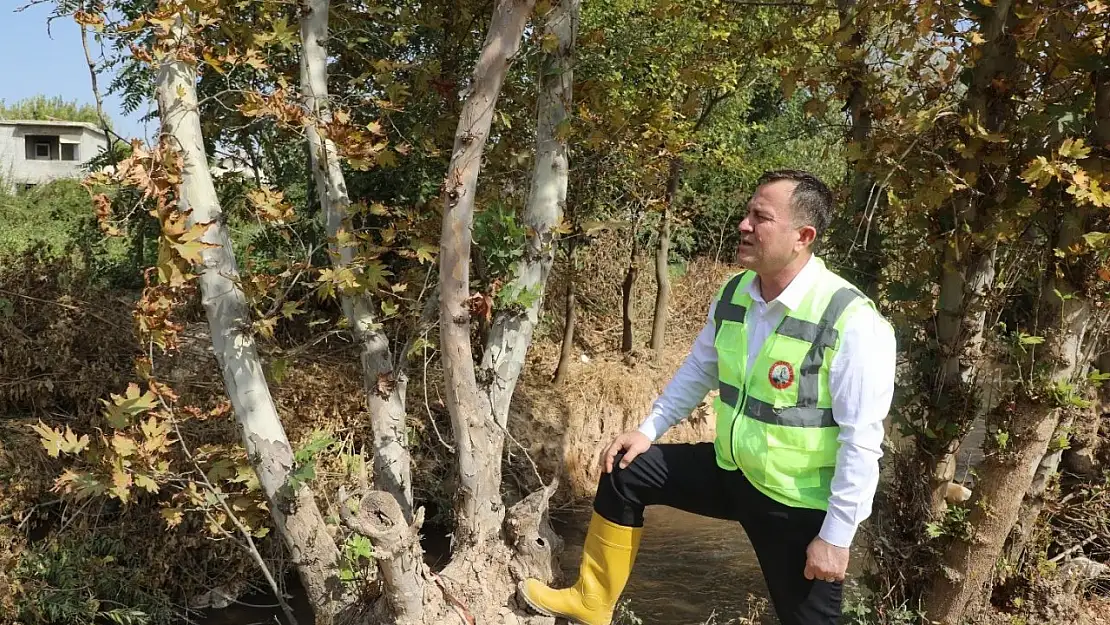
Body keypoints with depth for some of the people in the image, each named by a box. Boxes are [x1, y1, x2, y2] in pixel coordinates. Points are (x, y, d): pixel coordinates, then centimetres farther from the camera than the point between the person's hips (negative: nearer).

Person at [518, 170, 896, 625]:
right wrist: (649, 429, 9)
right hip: (730, 470, 6)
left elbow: (862, 441, -22)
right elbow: (697, 371, 12)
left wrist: (836, 537, -19)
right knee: (626, 469, 8)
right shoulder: (733, 295, -4)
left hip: (800, 506, -6)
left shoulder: (853, 322, -25)